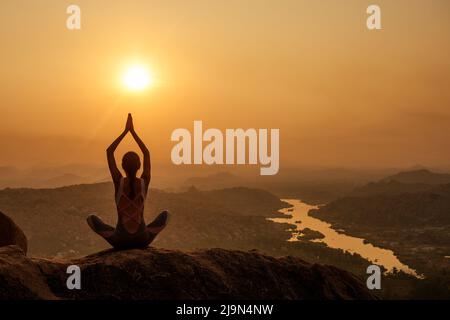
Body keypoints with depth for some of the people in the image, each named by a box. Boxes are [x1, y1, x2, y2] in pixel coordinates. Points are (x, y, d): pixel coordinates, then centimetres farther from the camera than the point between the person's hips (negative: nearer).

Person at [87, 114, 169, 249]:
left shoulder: (119, 182, -9)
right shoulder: (144, 182, -6)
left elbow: (109, 152, 2)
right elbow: (146, 153, 9)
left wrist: (125, 131, 4)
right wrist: (132, 131, 11)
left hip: (120, 241, -1)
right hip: (142, 240, 1)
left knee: (91, 218, 23)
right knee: (165, 214, 27)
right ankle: (143, 233, 13)